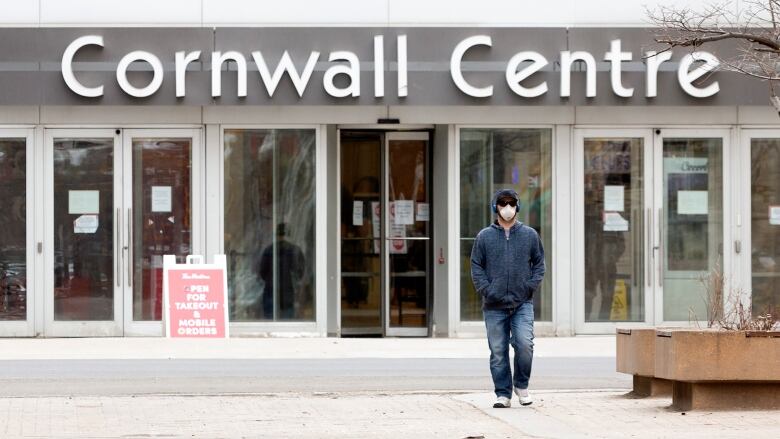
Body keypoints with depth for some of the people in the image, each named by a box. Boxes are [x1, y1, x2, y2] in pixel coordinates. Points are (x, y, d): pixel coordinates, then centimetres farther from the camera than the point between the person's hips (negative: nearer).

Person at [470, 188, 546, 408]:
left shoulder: (530, 235, 9)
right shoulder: (484, 236, 7)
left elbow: (539, 264, 13)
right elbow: (476, 267, 6)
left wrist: (532, 285, -2)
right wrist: (486, 290, -7)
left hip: (523, 303, 0)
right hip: (494, 306, 0)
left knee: (524, 344, -15)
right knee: (498, 352, 1)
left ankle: (521, 385, 7)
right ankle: (503, 394, 9)